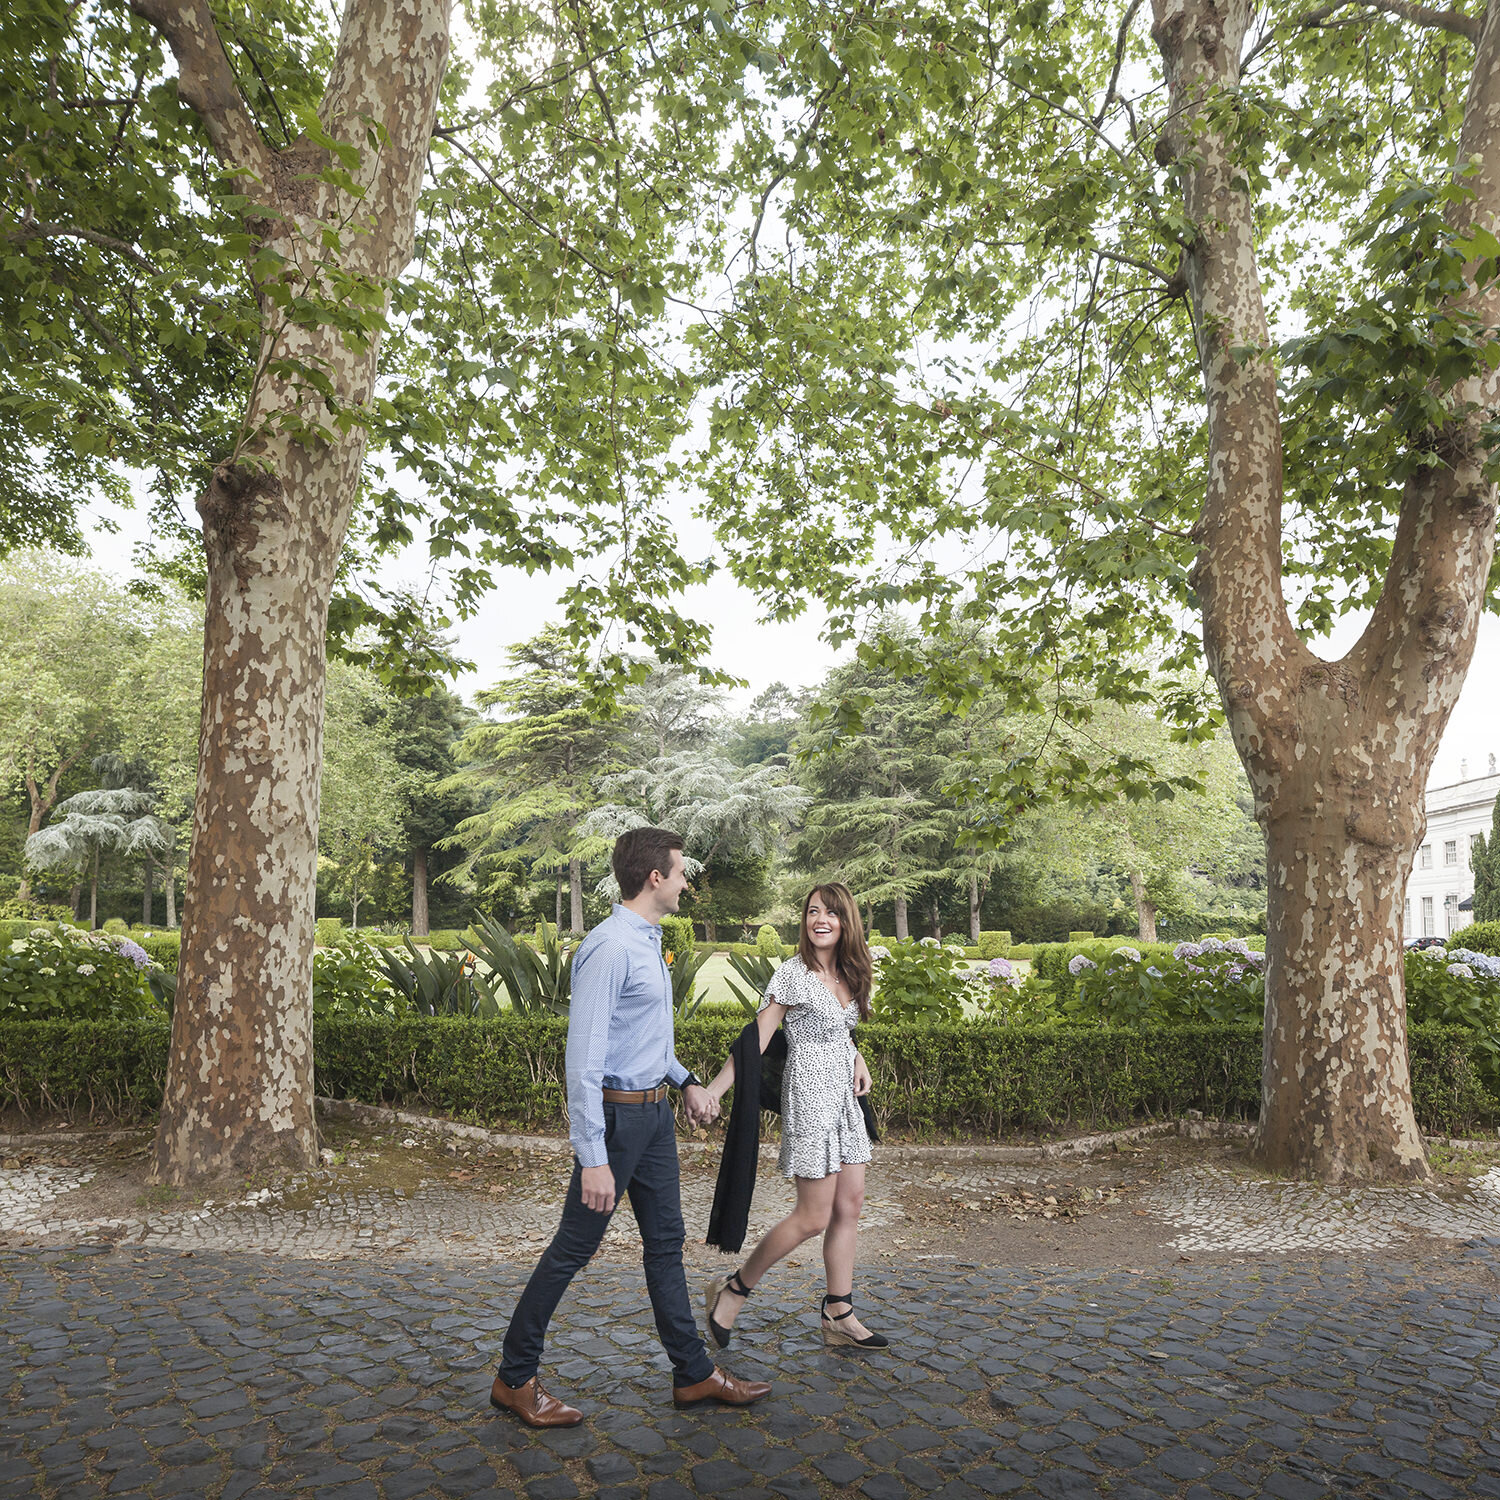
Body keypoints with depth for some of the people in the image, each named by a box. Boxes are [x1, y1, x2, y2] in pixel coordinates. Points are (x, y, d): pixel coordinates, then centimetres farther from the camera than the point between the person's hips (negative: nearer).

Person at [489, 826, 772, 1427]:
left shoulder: (648, 942, 9)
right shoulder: (610, 949, -23)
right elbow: (583, 1058, -26)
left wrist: (686, 1081, 19)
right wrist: (592, 1158, -26)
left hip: (655, 1112, 9)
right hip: (616, 1113, -9)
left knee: (666, 1242, 16)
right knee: (572, 1249, 4)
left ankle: (694, 1372, 28)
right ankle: (515, 1379, 21)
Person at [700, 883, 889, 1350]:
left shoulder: (848, 974, 7)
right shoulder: (793, 974, -14)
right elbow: (756, 1039, -15)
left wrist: (859, 1060, 6)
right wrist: (713, 1091, -21)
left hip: (844, 1097, 8)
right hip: (810, 1098, -8)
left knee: (849, 1206, 9)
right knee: (813, 1217, -4)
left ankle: (839, 1315, 21)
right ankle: (733, 1290, 13)